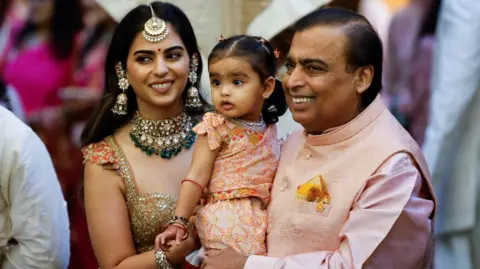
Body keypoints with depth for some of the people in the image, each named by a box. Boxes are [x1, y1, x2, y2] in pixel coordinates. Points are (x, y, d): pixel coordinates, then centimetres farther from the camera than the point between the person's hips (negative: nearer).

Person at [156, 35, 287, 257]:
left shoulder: (269, 129, 9)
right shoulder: (216, 128, -6)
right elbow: (196, 178, -11)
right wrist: (179, 221, -17)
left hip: (263, 221, 5)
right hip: (227, 222, -5)